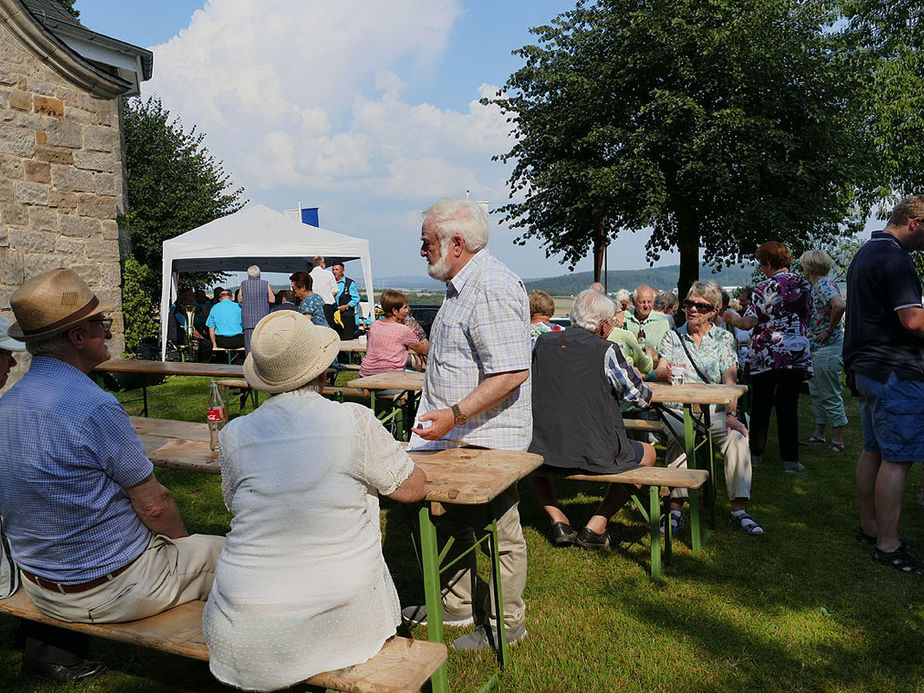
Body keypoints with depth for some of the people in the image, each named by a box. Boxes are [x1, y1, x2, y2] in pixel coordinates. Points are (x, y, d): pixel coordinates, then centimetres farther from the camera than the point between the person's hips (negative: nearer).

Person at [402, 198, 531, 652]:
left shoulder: (493, 289, -21)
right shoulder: (461, 285, 14)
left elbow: (512, 373, -28)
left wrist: (453, 415, -29)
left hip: (486, 439, -10)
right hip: (456, 436, 11)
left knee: (499, 535, 6)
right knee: (451, 522, 20)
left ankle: (505, 625, 23)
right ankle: (455, 606, 38)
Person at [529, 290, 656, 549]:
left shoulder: (543, 343, 5)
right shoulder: (606, 351, -7)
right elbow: (642, 397, 5)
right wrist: (634, 376, 28)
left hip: (544, 452, 4)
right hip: (595, 454, -4)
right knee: (647, 453, 23)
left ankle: (558, 521, 23)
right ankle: (596, 526, 18)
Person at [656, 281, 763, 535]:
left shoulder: (724, 338, 10)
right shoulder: (673, 337, 12)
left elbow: (730, 381, -1)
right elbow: (659, 372, 0)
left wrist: (730, 415, -17)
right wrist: (666, 372, -27)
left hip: (714, 411, 1)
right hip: (678, 410, -1)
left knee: (737, 438, -29)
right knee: (680, 438, -33)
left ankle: (739, 510, -22)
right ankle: (676, 510, -28)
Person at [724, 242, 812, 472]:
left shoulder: (764, 289, -8)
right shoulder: (804, 286, 6)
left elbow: (748, 323, -10)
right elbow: (806, 318, 16)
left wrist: (731, 318, 8)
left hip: (766, 354, -3)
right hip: (796, 353, 3)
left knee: (760, 405, 8)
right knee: (788, 406, 6)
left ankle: (755, 453, 17)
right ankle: (790, 459, 6)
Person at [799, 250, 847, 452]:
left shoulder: (824, 284, -15)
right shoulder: (817, 285, 15)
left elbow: (839, 305, -33)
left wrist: (829, 331, -23)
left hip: (827, 348, -11)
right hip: (815, 348, 11)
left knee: (830, 395, -4)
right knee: (816, 393, 17)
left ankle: (838, 440, 4)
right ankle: (818, 433, 26)